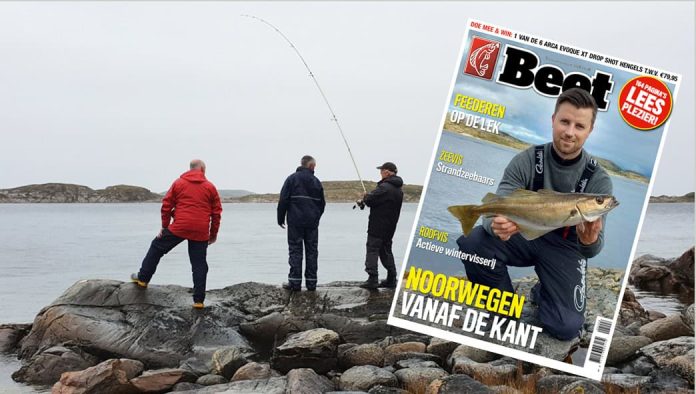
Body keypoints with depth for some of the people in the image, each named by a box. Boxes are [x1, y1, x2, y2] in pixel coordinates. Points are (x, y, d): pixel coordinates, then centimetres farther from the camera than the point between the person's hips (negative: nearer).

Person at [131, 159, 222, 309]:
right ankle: (199, 300, 2)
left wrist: (164, 226, 14)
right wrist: (214, 234, 15)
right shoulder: (210, 187, 7)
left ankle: (142, 278, 21)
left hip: (179, 228, -1)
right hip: (201, 232, 1)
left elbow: (166, 206, 5)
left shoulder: (178, 183, 6)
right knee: (199, 264, 5)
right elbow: (216, 213, 7)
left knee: (156, 248, 18)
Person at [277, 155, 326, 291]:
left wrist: (281, 218, 2)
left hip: (295, 222, -2)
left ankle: (295, 282, -4)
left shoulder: (292, 179, -3)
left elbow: (283, 200, -7)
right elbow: (322, 203, 12)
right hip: (312, 223, 3)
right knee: (312, 252, 7)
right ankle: (311, 283, 7)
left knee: (295, 251, 0)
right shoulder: (316, 182, 7)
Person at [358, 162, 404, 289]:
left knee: (372, 249, -5)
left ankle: (372, 279, -11)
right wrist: (366, 200, 12)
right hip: (390, 227, 9)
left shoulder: (384, 187, -18)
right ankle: (391, 279, 15)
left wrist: (364, 198, 4)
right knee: (386, 251, 16)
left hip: (377, 226, -9)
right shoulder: (399, 190, 13)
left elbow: (370, 200, -21)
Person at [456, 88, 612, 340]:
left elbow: (592, 250, -16)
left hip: (564, 247, -1)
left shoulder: (598, 180, -15)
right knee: (471, 241, -30)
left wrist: (590, 241, -43)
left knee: (566, 328, -21)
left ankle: (543, 293, 17)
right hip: (524, 234, 1)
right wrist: (496, 225, -48)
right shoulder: (526, 161, -13)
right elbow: (495, 210, -21)